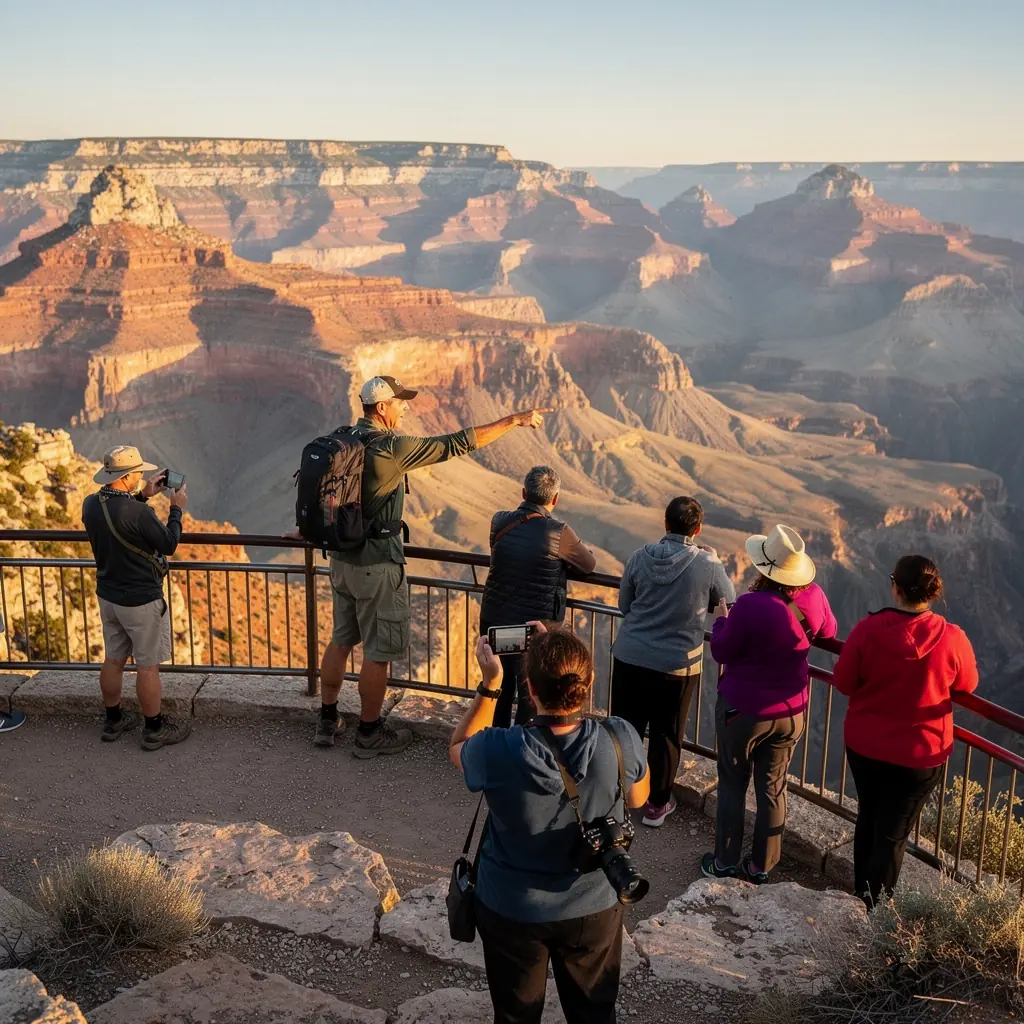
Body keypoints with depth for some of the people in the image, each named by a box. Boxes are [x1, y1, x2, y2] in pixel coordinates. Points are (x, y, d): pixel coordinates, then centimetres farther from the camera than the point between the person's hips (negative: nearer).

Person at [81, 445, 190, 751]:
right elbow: (169, 545, -15)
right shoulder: (138, 513, -29)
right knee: (148, 666, 7)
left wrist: (142, 496, 13)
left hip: (108, 596, 7)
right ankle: (154, 730, 19)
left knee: (113, 660, 20)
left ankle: (113, 721, 36)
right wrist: (177, 509, -4)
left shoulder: (90, 505, -6)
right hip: (141, 601, -7)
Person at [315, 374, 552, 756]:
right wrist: (514, 420, -16)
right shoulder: (391, 448, -21)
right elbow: (457, 443, -22)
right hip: (377, 566, -8)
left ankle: (327, 721, 31)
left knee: (341, 640, 20)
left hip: (342, 559, 8)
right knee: (379, 651, 5)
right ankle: (369, 734, 18)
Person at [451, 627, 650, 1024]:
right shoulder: (620, 740, -25)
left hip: (510, 910, -1)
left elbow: (458, 749, -3)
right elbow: (638, 799, -1)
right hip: (594, 907, 1)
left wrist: (490, 684, -5)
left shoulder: (499, 751, -29)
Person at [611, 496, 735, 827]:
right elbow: (729, 600, 6)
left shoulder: (640, 557, -7)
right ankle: (656, 804, 27)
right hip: (677, 666, -2)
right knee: (666, 736, 13)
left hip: (630, 658, 2)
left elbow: (624, 605, 5)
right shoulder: (708, 565, -12)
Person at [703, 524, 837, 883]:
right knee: (773, 789, 17)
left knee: (732, 785, 14)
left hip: (743, 709, -4)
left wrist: (721, 619, 2)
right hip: (790, 712, 4)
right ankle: (761, 866, 29)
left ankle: (725, 863, 25)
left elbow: (722, 653, -15)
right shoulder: (813, 597, -12)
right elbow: (828, 632, 10)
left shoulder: (750, 605, -28)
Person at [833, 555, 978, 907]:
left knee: (868, 819, 24)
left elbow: (844, 683, -7)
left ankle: (861, 895, 41)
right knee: (893, 833, 12)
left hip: (864, 745, 2)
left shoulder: (867, 630, -19)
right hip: (920, 754, -2)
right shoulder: (952, 639, -19)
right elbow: (967, 684, 1)